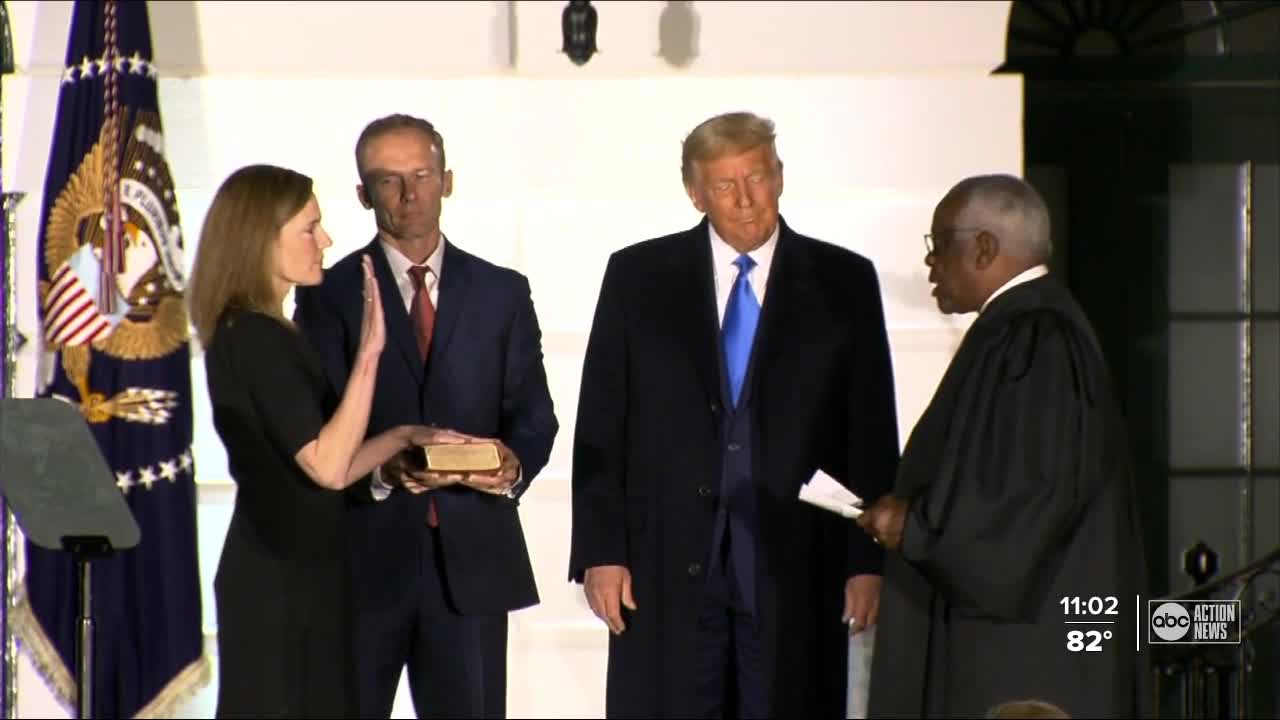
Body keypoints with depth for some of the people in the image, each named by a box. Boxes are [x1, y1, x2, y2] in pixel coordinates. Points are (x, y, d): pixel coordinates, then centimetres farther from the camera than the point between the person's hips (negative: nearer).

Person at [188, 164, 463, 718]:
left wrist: (406, 436, 11)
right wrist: (368, 351, -23)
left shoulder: (255, 335, 14)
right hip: (281, 585, -10)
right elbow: (326, 467, -22)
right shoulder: (255, 339, -16)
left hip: (296, 576, 10)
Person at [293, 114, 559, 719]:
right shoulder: (329, 295, 3)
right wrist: (379, 469, -23)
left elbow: (533, 414, 7)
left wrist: (514, 465, -15)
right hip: (364, 555, -1)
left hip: (472, 559, 2)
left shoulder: (501, 292, 10)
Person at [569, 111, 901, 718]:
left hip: (794, 569, 0)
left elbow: (872, 432, 4)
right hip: (667, 565, 0)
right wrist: (601, 552, -2)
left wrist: (869, 559, -1)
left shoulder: (845, 282, 5)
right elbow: (602, 426, 4)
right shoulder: (638, 276, 6)